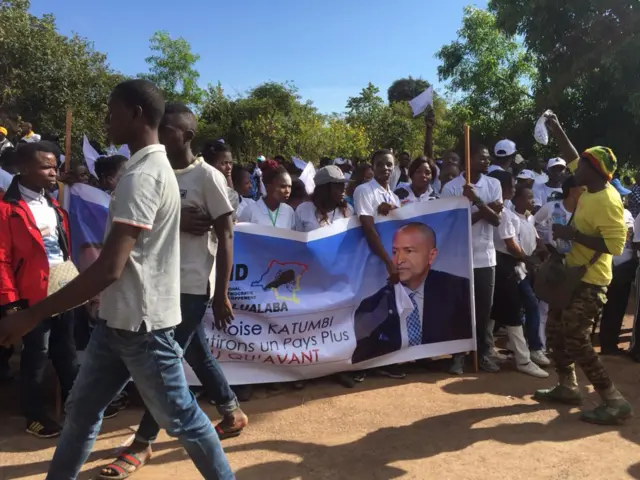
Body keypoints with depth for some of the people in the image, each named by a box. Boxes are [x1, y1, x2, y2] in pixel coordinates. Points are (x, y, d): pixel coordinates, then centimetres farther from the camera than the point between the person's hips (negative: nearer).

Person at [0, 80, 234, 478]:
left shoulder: (142, 175, -22)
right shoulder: (155, 167, 10)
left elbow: (109, 268, -28)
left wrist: (32, 315, -22)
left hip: (141, 322, -9)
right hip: (120, 318, 10)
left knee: (180, 418, 7)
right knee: (82, 410, 18)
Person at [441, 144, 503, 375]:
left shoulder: (493, 184, 4)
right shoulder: (451, 187, -7)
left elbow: (496, 220, -5)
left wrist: (476, 200, -19)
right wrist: (485, 209, -14)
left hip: (486, 256, 3)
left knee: (485, 307, 9)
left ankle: (485, 353, 20)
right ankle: (458, 355, 15)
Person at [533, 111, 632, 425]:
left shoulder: (607, 201, -21)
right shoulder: (589, 189, 4)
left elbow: (615, 244, -27)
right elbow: (572, 158, 18)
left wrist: (572, 234, -26)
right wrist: (556, 130, 16)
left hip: (590, 281, -10)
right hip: (573, 274, 10)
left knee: (576, 341, -8)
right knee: (556, 331, 17)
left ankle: (615, 402, 1)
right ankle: (567, 387, 30)